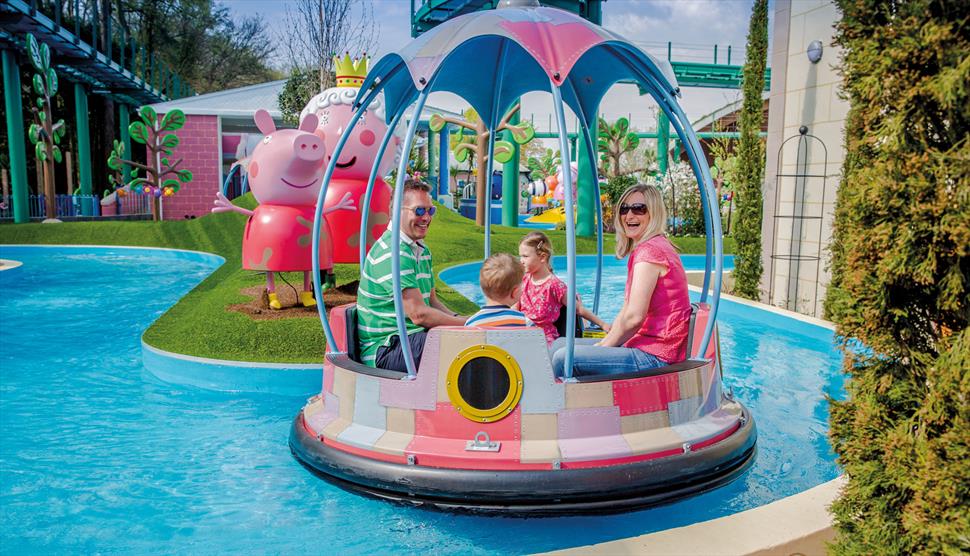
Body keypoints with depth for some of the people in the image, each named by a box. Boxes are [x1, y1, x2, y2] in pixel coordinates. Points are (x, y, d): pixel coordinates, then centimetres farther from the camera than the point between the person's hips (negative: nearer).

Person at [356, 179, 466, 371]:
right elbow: (419, 314, -21)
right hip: (384, 349, -10)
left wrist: (459, 319, 0)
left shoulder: (423, 251, 17)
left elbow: (432, 301, 20)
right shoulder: (392, 253, -17)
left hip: (412, 338, 10)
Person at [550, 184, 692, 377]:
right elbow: (626, 312, 15)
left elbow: (634, 317, -20)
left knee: (564, 358, -15)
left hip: (655, 356, -11)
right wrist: (602, 345, 6)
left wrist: (602, 347, -7)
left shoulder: (649, 250, -16)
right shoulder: (646, 248, 17)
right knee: (560, 344, 13)